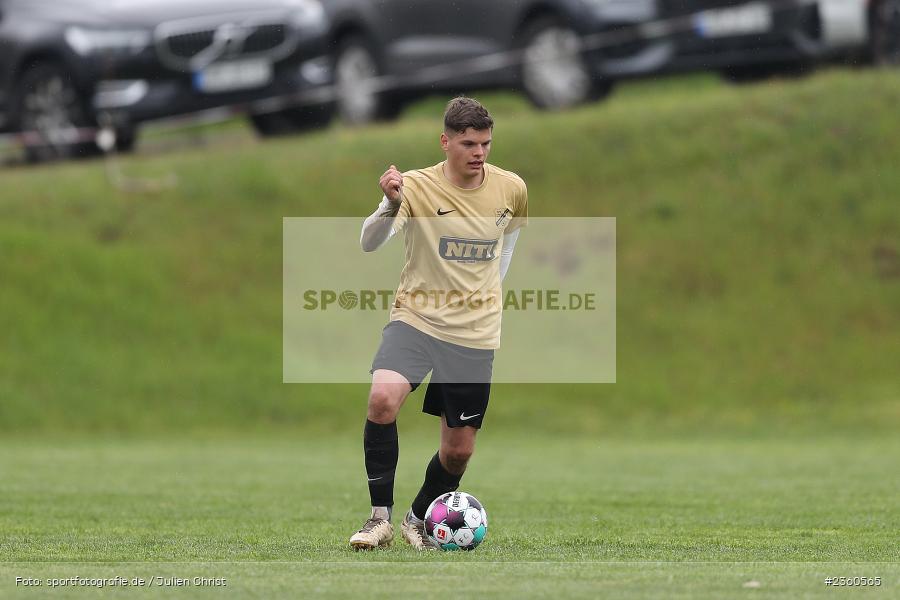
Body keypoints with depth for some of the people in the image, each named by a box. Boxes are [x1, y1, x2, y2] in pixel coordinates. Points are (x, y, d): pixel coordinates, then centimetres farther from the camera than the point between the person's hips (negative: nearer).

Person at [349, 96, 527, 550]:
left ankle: (419, 520, 33)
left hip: (474, 333, 3)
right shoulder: (416, 186, -13)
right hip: (416, 319, -3)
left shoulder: (511, 189, -2)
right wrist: (391, 205, -44)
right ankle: (380, 517, -18)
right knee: (382, 399, -30)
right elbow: (369, 243, -27)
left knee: (458, 449, 4)